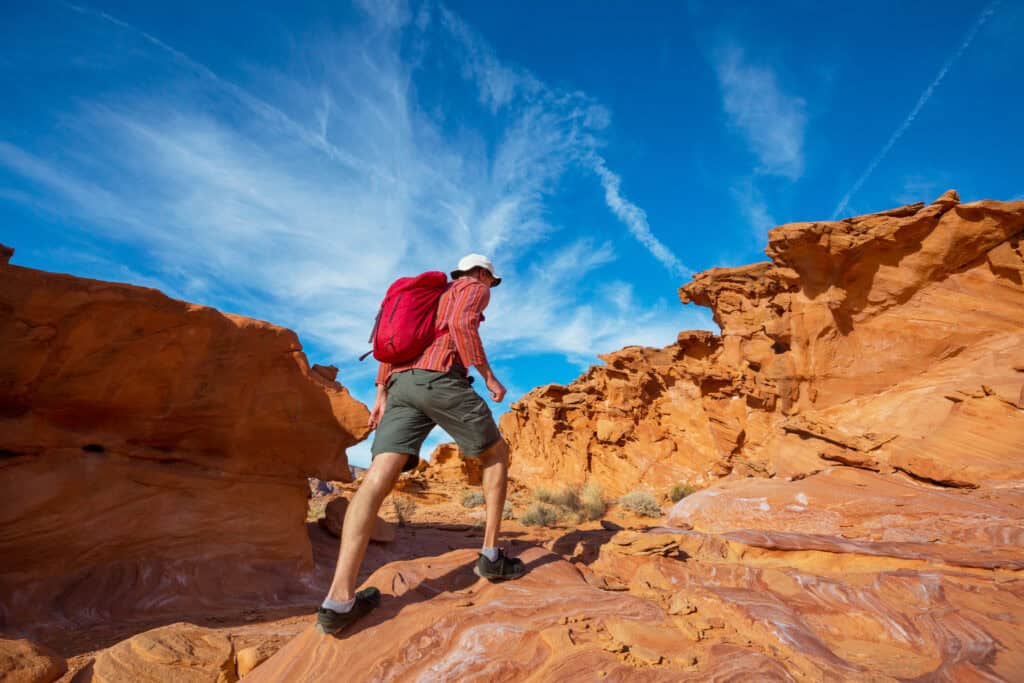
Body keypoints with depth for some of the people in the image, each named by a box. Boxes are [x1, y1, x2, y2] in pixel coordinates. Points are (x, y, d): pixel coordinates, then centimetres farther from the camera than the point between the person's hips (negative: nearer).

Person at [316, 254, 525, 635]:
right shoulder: (474, 288, 16)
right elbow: (462, 324, -8)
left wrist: (381, 395, 21)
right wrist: (488, 376, -4)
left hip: (402, 386, 7)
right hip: (441, 379, -6)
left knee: (379, 479, -12)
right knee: (496, 454, 14)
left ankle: (340, 601, -23)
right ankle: (491, 556, 10)